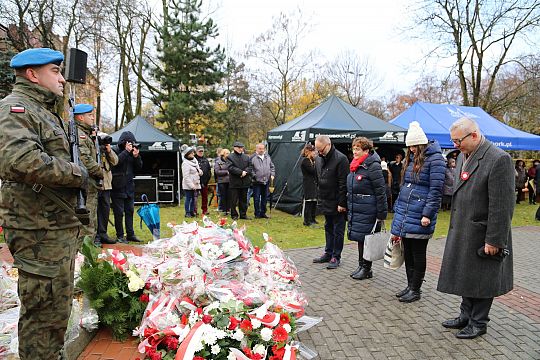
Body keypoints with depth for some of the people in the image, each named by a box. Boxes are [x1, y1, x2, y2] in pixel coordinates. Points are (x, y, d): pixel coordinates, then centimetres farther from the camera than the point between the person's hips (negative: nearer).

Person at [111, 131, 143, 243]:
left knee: (130, 211, 10)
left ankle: (130, 234, 17)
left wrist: (136, 156, -9)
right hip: (118, 187, -6)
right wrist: (126, 151, -19)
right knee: (119, 212, -1)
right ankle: (120, 236, 7)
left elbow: (139, 167, 8)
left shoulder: (132, 151, 10)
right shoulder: (115, 150, -5)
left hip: (129, 187, 6)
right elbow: (116, 161, -24)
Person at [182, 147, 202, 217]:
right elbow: (186, 176, -18)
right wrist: (191, 185, -21)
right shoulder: (185, 163, -14)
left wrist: (200, 171, 2)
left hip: (194, 184, 8)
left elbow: (198, 169, 26)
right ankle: (187, 213, 5)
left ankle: (192, 212, 20)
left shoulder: (195, 161, 12)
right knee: (188, 198, -3)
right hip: (188, 185, -8)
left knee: (193, 198, 12)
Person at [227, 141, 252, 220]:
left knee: (244, 199, 11)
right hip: (234, 182, -4)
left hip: (245, 182, 4)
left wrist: (245, 172, -12)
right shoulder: (230, 157, -1)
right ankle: (234, 215, 11)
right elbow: (230, 168, -13)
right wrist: (241, 172, -17)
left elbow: (250, 166, 8)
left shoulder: (246, 157, 14)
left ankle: (243, 214, 20)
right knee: (234, 200, 1)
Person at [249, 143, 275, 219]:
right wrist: (254, 176, -12)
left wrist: (272, 174, 6)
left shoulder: (267, 157, 12)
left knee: (265, 198, 11)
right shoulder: (252, 158, -6)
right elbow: (250, 169, -5)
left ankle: (263, 213, 22)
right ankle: (257, 214, 10)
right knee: (257, 198, -1)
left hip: (266, 181, 5)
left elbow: (272, 167, 19)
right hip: (257, 182, -5)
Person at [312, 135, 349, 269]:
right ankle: (328, 253, 28)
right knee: (328, 228, 17)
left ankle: (336, 256, 12)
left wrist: (342, 203, -19)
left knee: (338, 230, 3)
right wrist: (320, 197, 14)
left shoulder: (340, 159, -17)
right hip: (325, 202, 8)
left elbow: (343, 183, -18)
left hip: (337, 203, -7)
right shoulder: (318, 159, 7)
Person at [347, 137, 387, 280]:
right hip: (355, 209, 8)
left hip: (367, 211, -8)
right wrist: (349, 208, 22)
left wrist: (381, 214, -15)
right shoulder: (355, 165, 12)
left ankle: (366, 268, 14)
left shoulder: (373, 166, -15)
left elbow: (380, 191, -15)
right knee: (359, 238, 14)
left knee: (366, 239, 1)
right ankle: (361, 265, 26)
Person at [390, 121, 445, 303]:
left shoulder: (434, 159, -9)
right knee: (407, 252, 14)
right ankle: (410, 286, 27)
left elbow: (435, 190, -14)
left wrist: (428, 214, -19)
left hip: (419, 216, -7)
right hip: (404, 213, 7)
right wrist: (397, 209, 18)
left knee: (418, 254, 4)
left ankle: (415, 290, 17)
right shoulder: (411, 158, 15)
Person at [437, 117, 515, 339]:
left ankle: (478, 323, 25)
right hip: (462, 232, 8)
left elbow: (502, 206, -20)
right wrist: (455, 226, 14)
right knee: (466, 277, 19)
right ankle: (466, 316, 35)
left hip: (482, 235, -8)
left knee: (481, 280, 8)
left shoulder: (498, 159, -19)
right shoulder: (463, 156, 7)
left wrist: (494, 240, -18)